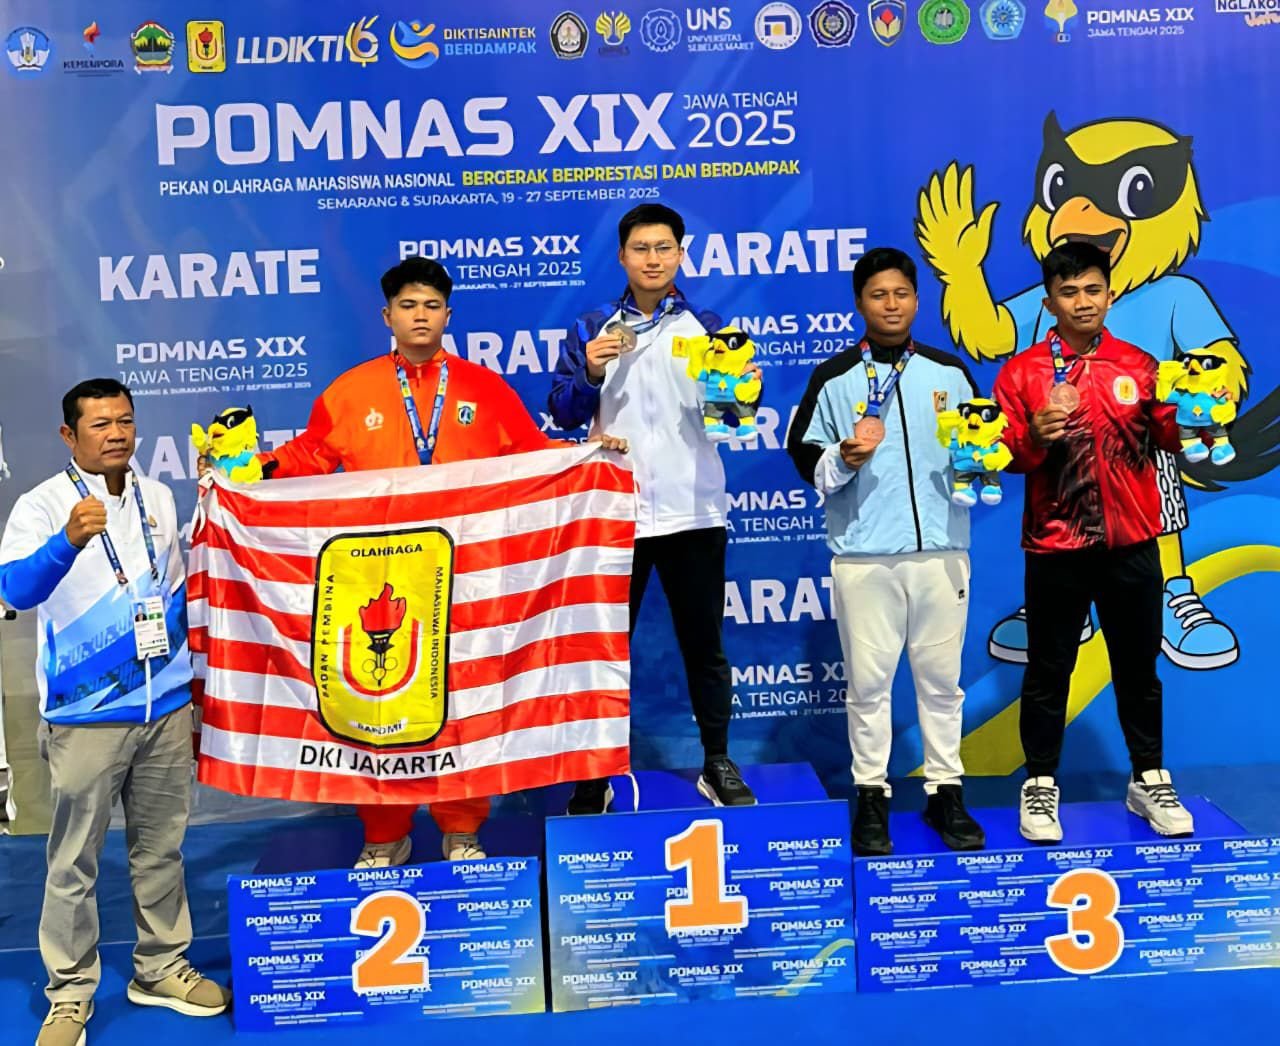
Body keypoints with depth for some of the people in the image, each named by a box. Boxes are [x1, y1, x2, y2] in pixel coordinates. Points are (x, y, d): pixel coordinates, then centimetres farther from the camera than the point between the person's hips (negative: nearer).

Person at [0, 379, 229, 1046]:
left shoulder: (158, 498, 9)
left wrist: (180, 648, 6)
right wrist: (68, 542, -41)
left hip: (166, 704, 5)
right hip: (85, 715, -4)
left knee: (161, 846, 14)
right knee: (74, 860, 4)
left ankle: (160, 969, 29)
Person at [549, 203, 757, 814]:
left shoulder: (706, 326, 7)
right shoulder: (590, 329, 7)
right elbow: (563, 412, 1)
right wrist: (591, 372, -17)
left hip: (692, 511, 0)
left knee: (703, 646, 9)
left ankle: (718, 765, 24)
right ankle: (595, 775, 18)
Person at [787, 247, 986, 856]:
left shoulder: (950, 372, 11)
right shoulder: (833, 378, 4)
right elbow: (805, 461, 3)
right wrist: (844, 458, -15)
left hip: (941, 550, 2)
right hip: (863, 555, -2)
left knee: (941, 677, 9)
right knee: (868, 680, 4)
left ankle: (946, 790, 21)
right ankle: (871, 795, 15)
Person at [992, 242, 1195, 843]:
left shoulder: (1140, 366, 6)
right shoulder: (1022, 372, -2)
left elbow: (1170, 438, 5)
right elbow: (1005, 456, -5)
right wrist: (1034, 438, -25)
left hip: (1132, 545, 3)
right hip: (1056, 548, -2)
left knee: (1138, 667, 14)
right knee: (1048, 669, 7)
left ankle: (1149, 781, 29)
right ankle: (1040, 784, 20)